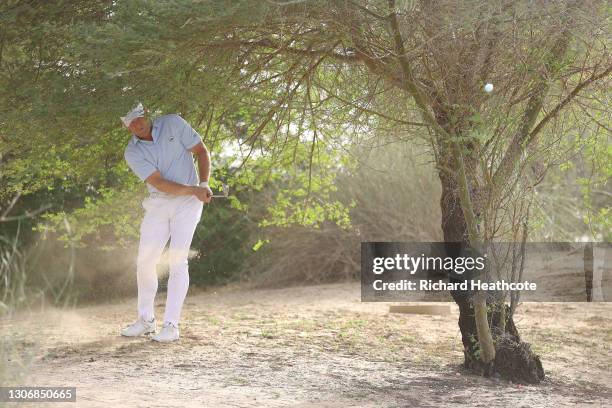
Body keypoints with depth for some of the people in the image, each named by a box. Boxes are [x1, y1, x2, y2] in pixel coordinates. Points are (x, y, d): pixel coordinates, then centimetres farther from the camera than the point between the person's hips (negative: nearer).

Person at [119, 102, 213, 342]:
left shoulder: (173, 124, -5)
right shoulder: (132, 153, -5)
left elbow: (201, 151, 0)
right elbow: (159, 183, -16)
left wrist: (204, 185, -13)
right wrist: (193, 190, -27)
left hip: (188, 203, -2)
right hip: (158, 204, 2)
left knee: (177, 260, -11)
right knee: (145, 261, 1)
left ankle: (171, 325, -10)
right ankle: (146, 320, 18)